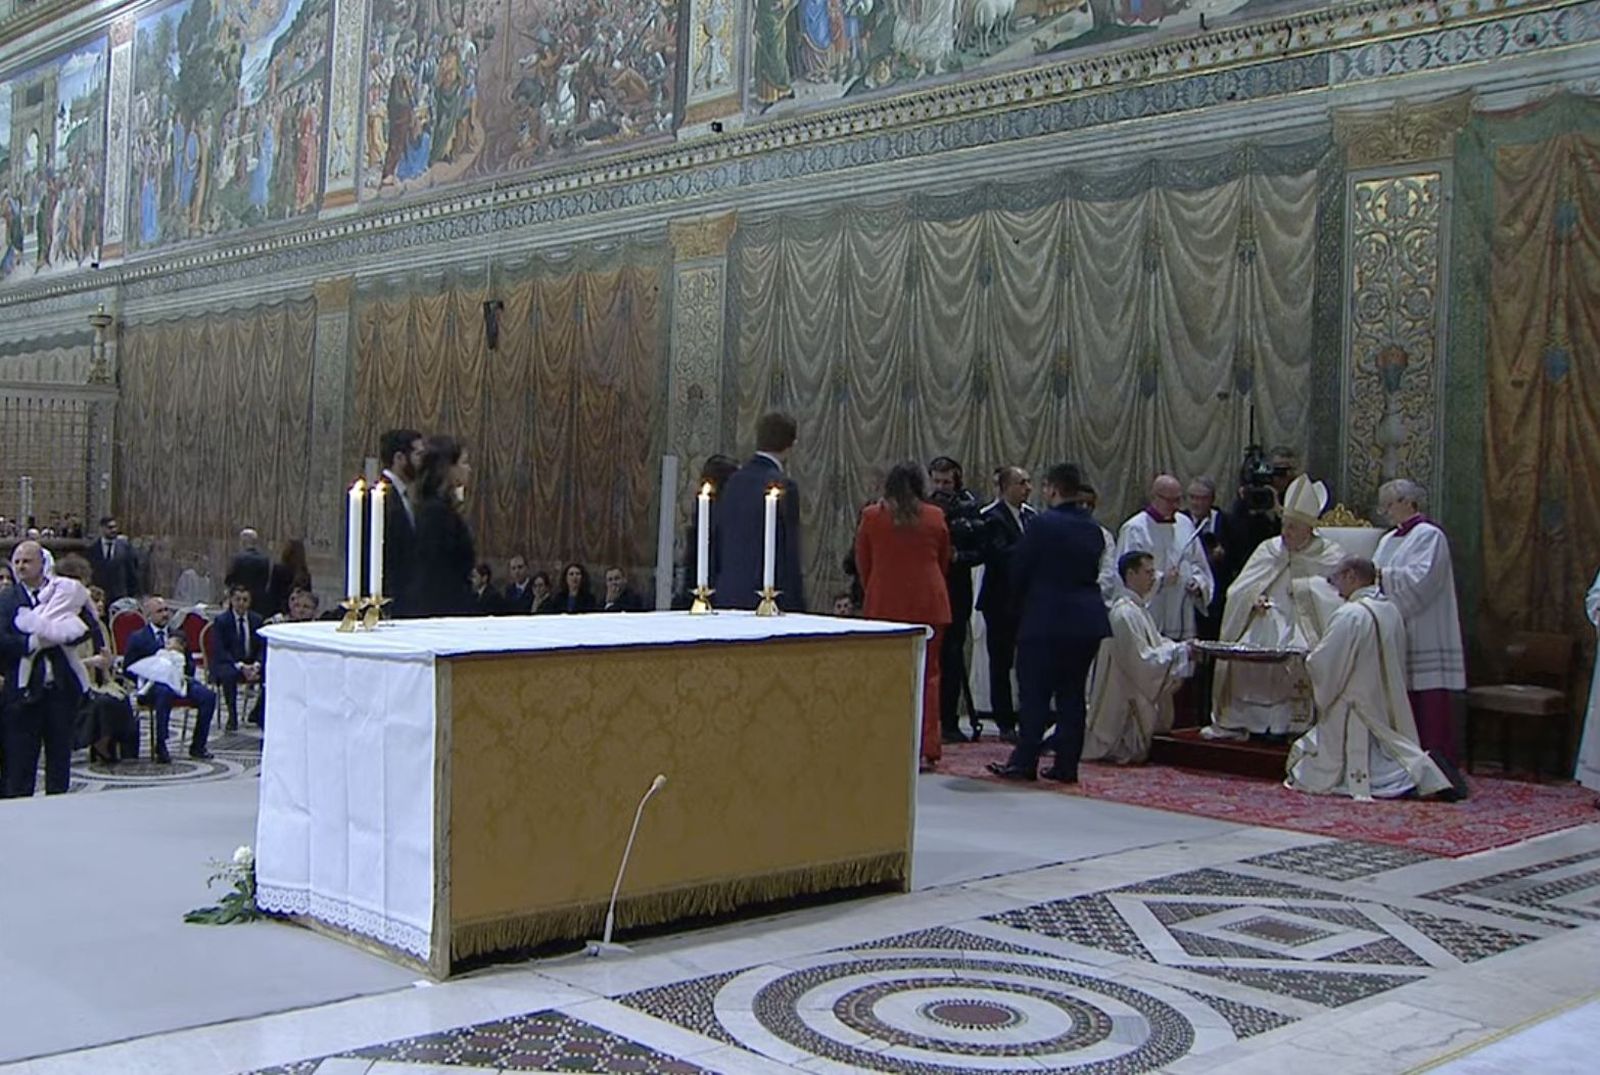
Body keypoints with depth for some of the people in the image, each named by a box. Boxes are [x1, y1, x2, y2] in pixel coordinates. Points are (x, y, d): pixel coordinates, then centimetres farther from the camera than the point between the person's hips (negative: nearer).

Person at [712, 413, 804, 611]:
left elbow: (714, 546, 13)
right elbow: (789, 556, -11)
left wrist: (715, 591, 19)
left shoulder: (730, 482, 9)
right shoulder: (783, 486, -10)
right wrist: (796, 608, -7)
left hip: (726, 598, 7)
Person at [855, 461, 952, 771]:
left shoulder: (871, 516, -1)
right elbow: (944, 564, 11)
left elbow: (862, 565, 7)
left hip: (884, 605, 0)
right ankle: (926, 750, 3)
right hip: (928, 605, 0)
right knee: (927, 676, 5)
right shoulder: (935, 518, 1)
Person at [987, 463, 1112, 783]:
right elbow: (1095, 570, 13)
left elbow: (1018, 569, -6)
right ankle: (1066, 765, 11)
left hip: (1047, 618, -6)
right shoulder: (1093, 528, 7)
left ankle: (1024, 763, 2)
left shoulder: (1044, 524, -12)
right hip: (1087, 620, 6)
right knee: (1072, 692, 9)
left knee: (1035, 692, 0)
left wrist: (1024, 601, 12)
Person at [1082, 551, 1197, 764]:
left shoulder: (1138, 608, 10)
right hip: (1124, 703, -10)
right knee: (1131, 752, -1)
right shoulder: (1125, 613, -23)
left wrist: (1182, 647, -1)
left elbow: (1155, 644, 16)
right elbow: (1142, 660, -23)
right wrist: (1180, 651, -17)